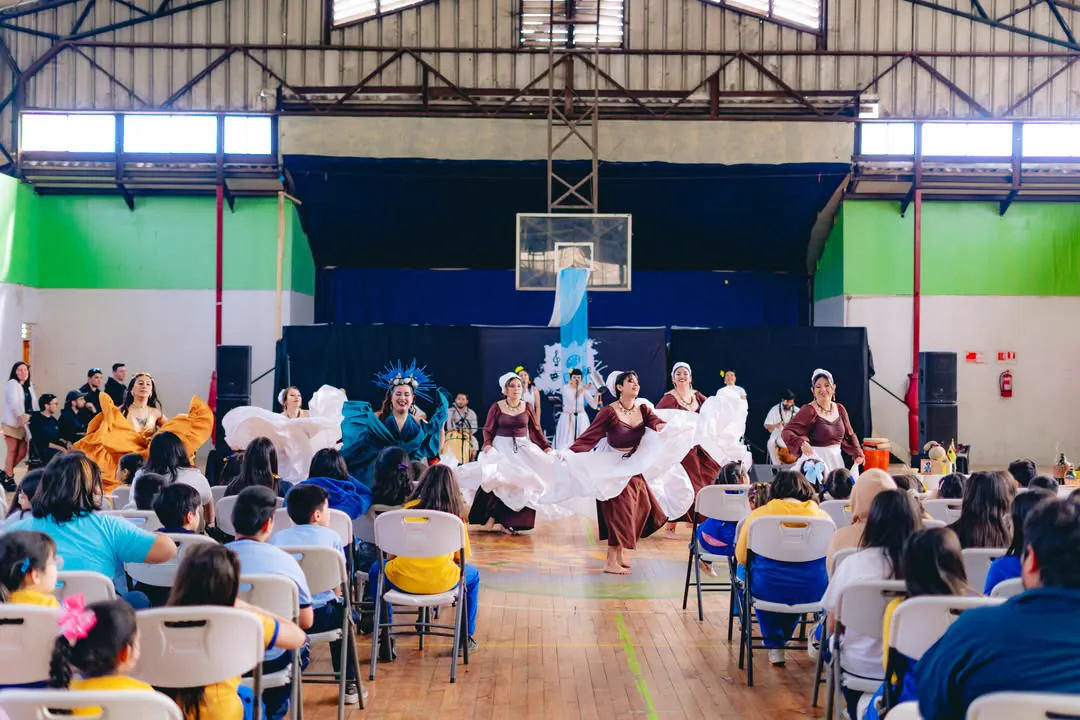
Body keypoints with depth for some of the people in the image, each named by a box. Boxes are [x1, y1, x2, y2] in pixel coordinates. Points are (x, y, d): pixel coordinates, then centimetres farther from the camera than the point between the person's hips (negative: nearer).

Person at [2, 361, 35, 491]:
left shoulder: (29, 386, 17)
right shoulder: (12, 384, -7)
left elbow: (34, 402, 13)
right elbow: (14, 402, -22)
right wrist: (21, 416, -36)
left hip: (25, 424, 7)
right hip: (12, 423, -7)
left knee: (22, 452, 4)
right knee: (12, 451, -3)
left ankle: (6, 473, 20)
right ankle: (8, 478, 6)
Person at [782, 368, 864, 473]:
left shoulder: (839, 409, 8)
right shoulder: (809, 410, -11)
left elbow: (849, 435, 19)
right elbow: (787, 432, -19)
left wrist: (857, 454, 5)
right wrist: (802, 444, -36)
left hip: (836, 460, 6)